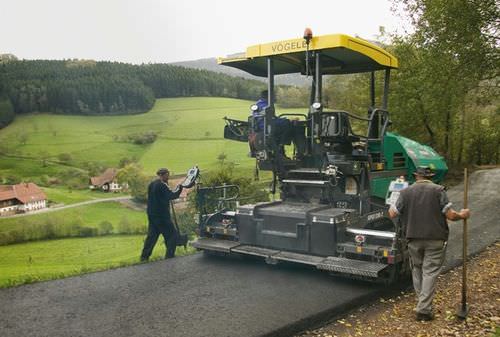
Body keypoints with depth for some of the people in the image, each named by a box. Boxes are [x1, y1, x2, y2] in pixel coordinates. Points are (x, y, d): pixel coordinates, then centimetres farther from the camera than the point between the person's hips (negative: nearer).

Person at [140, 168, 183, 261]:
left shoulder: (152, 184, 12)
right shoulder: (162, 185, -16)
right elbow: (171, 196, -23)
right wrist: (179, 189, -11)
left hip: (152, 214, 9)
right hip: (161, 215, -9)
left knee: (152, 235, 15)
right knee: (172, 235, 1)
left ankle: (144, 256, 17)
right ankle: (169, 256, 0)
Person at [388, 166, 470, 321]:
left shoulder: (406, 192, 1)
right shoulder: (438, 190, -5)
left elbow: (392, 214, 4)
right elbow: (450, 215, -8)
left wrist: (391, 206, 26)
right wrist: (462, 215, 13)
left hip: (414, 238, 2)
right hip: (435, 239, -2)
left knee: (417, 269, 20)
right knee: (430, 272, 1)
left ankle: (422, 301, 28)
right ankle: (424, 309, -3)